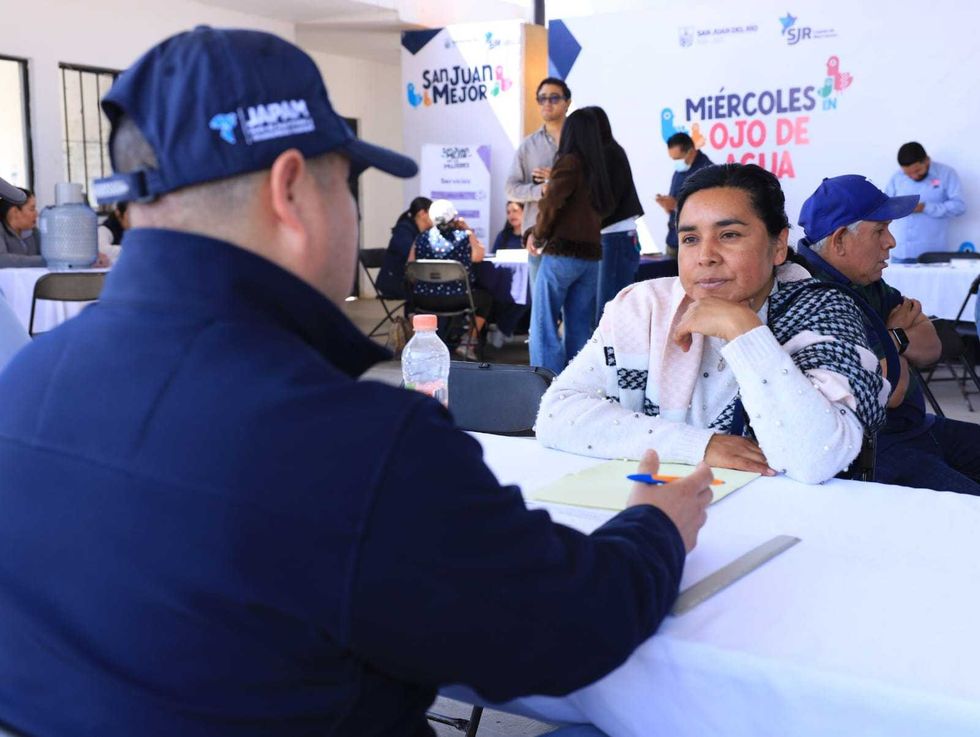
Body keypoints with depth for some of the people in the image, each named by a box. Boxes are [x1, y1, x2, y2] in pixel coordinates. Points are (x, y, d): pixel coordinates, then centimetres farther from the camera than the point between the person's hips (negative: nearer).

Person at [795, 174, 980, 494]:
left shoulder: (865, 282, 10)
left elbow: (930, 348, 12)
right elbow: (891, 392, -20)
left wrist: (896, 337, -9)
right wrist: (892, 336, 0)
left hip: (913, 429, 10)